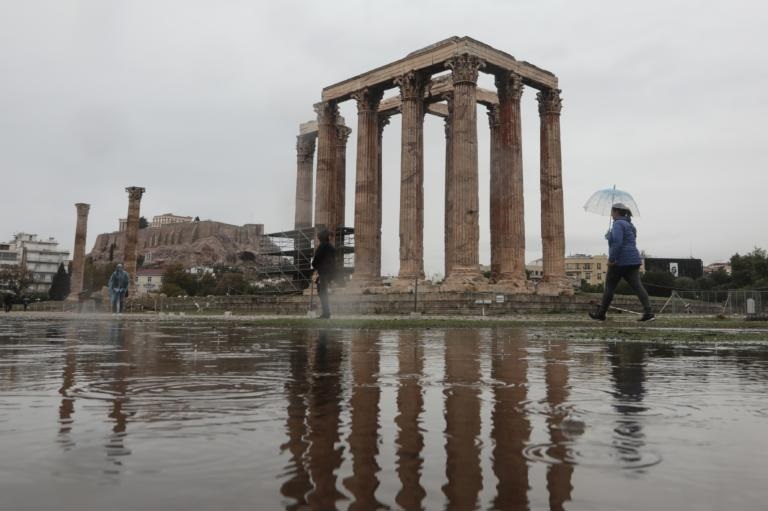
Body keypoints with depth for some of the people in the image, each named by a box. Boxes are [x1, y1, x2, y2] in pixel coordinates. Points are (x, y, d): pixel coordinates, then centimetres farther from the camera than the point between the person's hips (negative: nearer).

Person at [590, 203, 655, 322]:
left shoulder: (618, 224, -10)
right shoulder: (630, 224, 20)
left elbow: (617, 242, -23)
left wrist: (611, 259, -20)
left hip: (620, 262, -8)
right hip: (633, 260, 8)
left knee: (609, 288, 5)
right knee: (638, 286, -2)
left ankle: (601, 314, 16)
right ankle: (648, 313, -14)